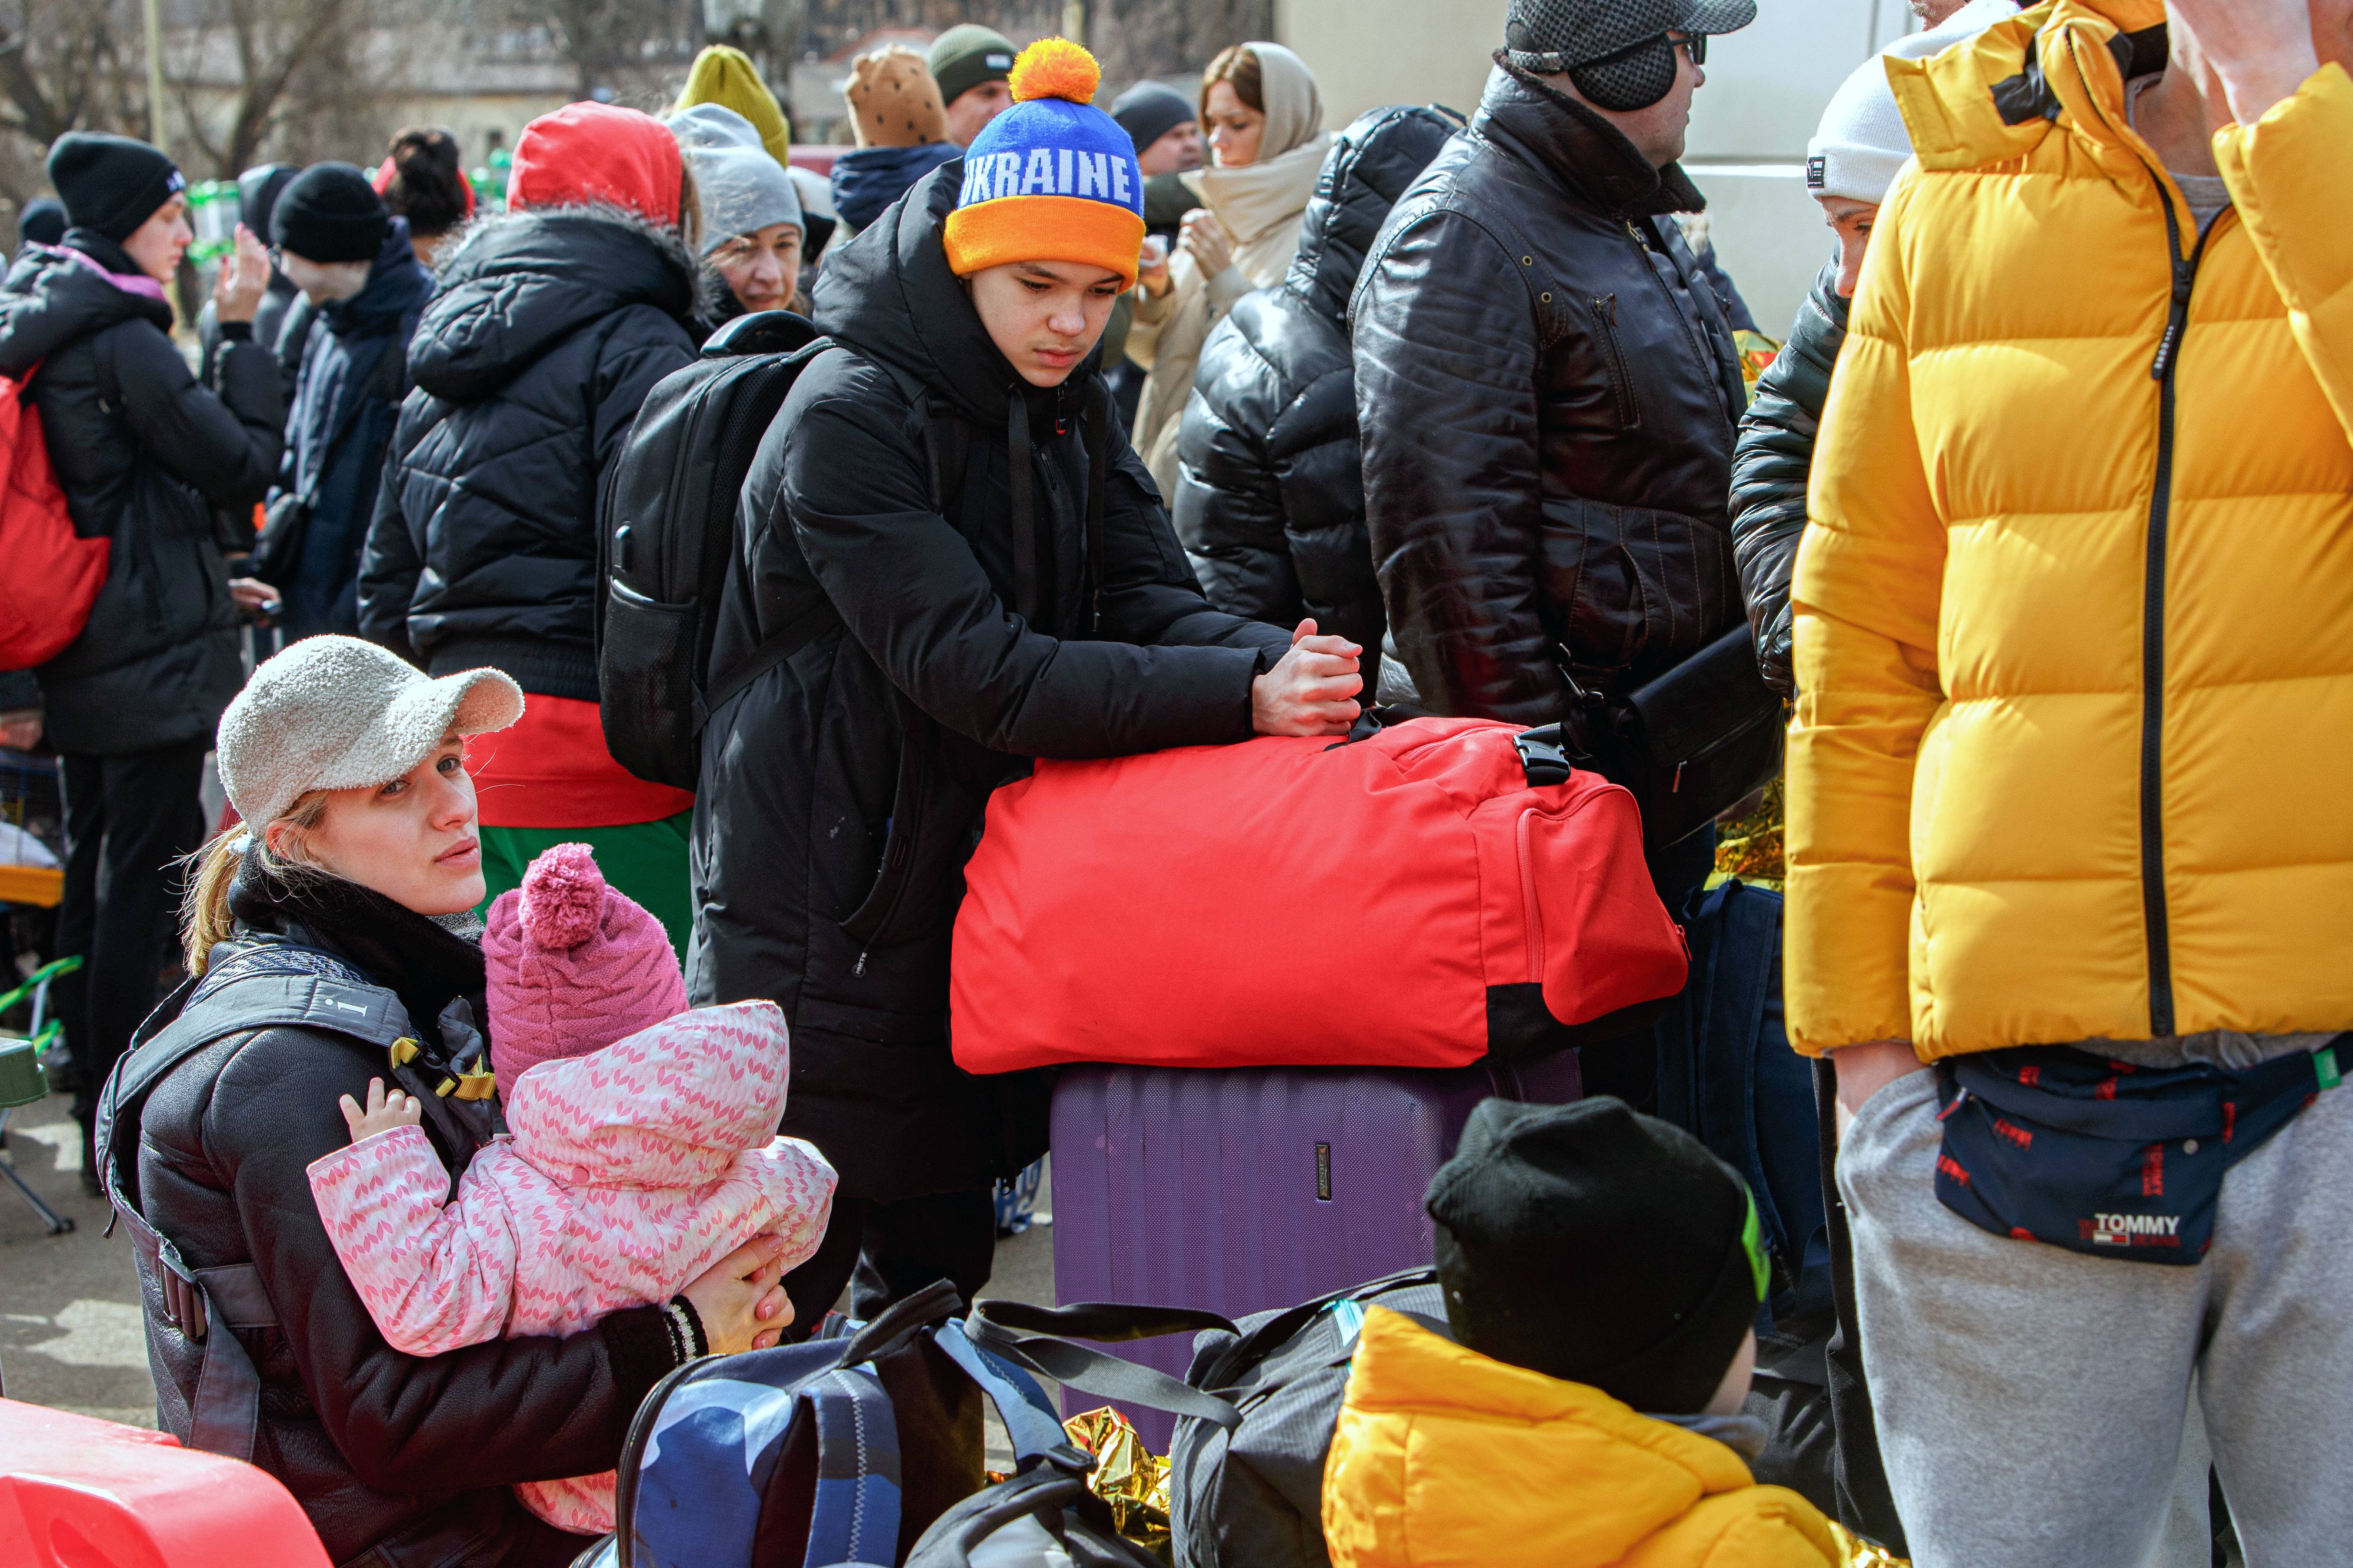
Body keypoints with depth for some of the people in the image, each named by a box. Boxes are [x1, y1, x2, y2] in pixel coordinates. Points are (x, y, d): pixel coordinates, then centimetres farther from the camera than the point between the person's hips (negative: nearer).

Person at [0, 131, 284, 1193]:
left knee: (91, 887, 15)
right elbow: (245, 465, -14)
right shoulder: (124, 343, -17)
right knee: (139, 890, -4)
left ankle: (98, 1120, 23)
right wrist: (240, 333, -9)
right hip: (156, 664, -9)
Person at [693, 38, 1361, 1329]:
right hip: (827, 918, -7)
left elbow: (1144, 596, -3)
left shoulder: (1065, 410, 6)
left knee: (939, 1267, 16)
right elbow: (976, 672, -27)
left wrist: (1277, 660, -27)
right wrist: (1239, 697, -33)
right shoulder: (847, 420, -19)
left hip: (976, 904, 7)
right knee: (787, 1276, 1)